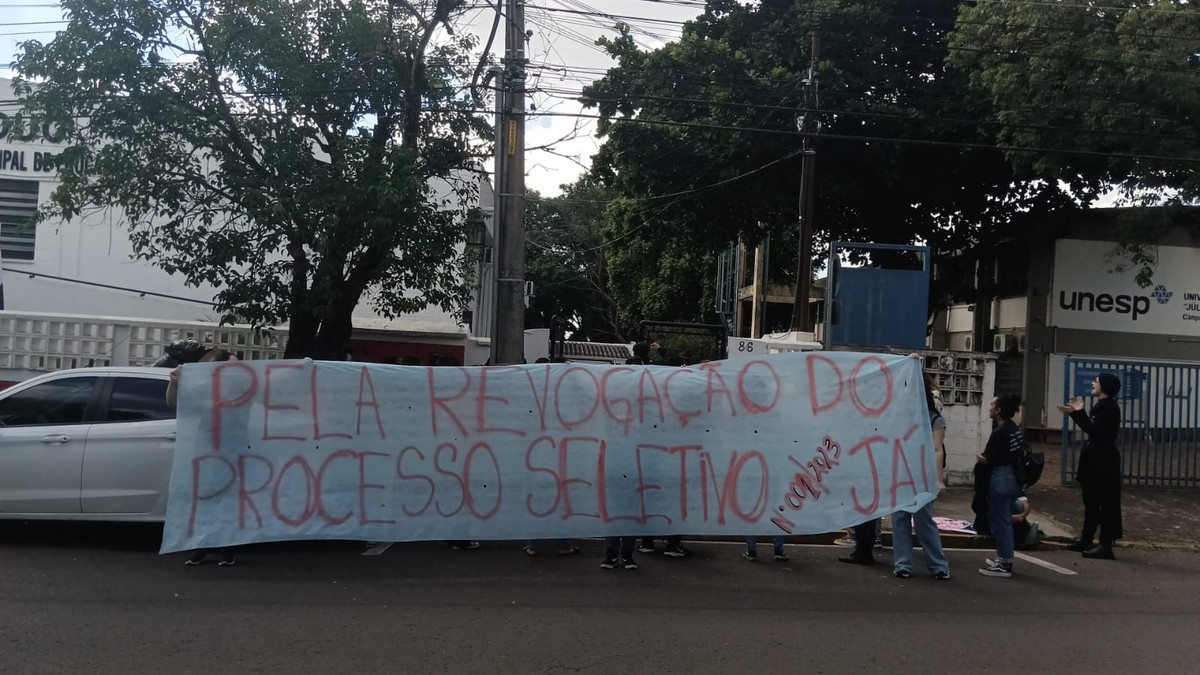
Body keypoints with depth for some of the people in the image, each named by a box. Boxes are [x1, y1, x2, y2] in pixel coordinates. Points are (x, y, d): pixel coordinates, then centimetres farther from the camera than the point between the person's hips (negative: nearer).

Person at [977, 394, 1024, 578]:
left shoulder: (999, 432, -18)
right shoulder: (1016, 429, 9)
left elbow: (987, 459, -18)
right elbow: (1018, 454, 13)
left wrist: (980, 457, 4)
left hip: (1000, 478, -9)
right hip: (1013, 477, 9)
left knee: (1000, 521, -2)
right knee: (1005, 520, 18)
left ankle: (1004, 565, 3)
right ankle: (1004, 558, 27)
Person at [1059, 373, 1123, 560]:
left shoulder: (1109, 407, -15)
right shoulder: (1101, 406, 14)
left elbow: (1093, 430, -22)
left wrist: (1079, 412, -18)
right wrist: (1075, 413, 12)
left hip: (1104, 460, -10)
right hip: (1095, 458, 10)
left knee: (1106, 502, -6)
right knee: (1091, 500, 15)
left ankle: (1106, 546, -3)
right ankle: (1086, 539, 24)